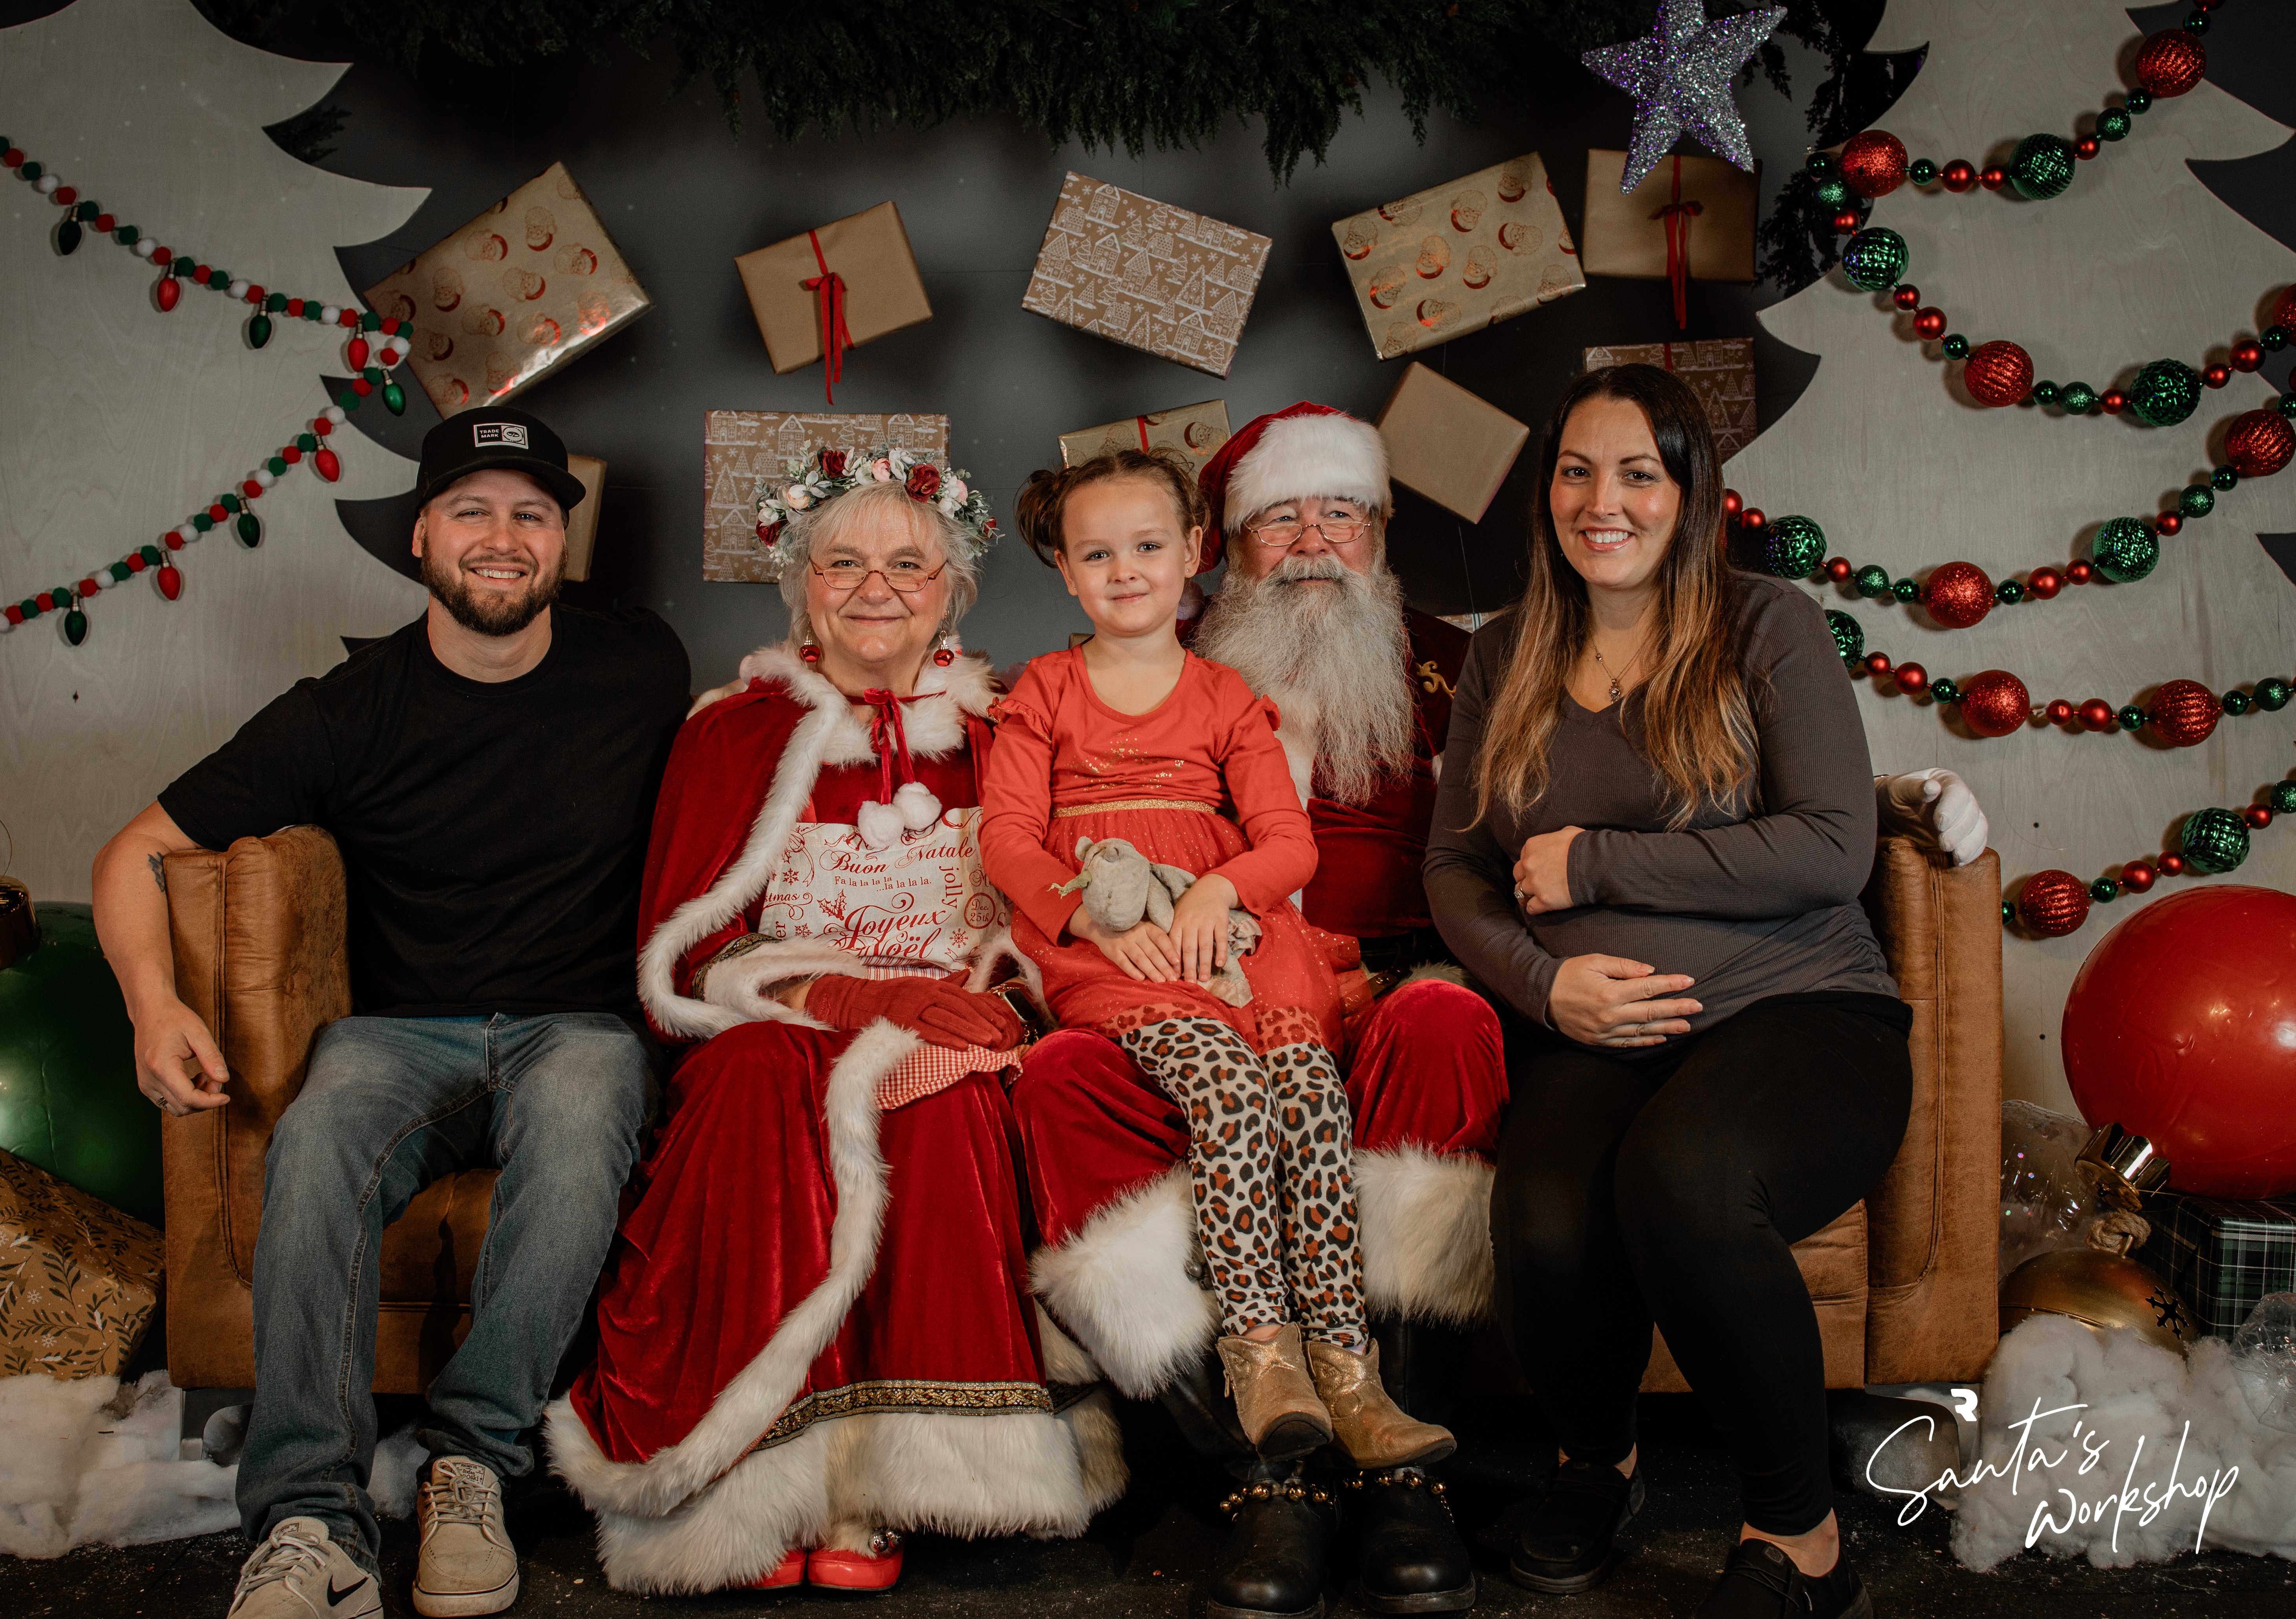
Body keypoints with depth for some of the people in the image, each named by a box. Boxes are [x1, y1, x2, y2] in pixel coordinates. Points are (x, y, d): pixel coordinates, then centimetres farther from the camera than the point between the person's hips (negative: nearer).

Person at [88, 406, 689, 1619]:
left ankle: (474, 1460, -26)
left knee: (574, 1119, -38)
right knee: (318, 1141, -35)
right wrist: (154, 1001, -14)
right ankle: (311, 1520, -33)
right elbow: (135, 855, 6)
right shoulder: (349, 711, 1)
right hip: (401, 1030, 1)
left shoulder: (643, 673, 4)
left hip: (579, 1023, 0)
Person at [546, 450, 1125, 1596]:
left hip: (944, 1034, 1)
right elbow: (683, 951, 2)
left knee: (937, 1095, -35)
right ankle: (762, 1488, -35)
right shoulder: (734, 734, 10)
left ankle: (874, 1491, -34)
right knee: (765, 1076, -36)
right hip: (777, 1030, 0)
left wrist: (965, 995, -13)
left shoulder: (994, 735, 14)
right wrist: (842, 993, -14)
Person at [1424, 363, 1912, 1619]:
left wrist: (1595, 865, -7)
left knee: (1680, 1177, -38)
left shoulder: (1767, 630, 4)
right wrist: (1542, 981, -5)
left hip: (1797, 1014, -3)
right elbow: (1452, 865, 16)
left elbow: (1832, 850, -7)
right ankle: (1597, 1461, 5)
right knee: (1547, 1231, -31)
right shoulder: (1506, 661, 17)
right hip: (1591, 1040, 3)